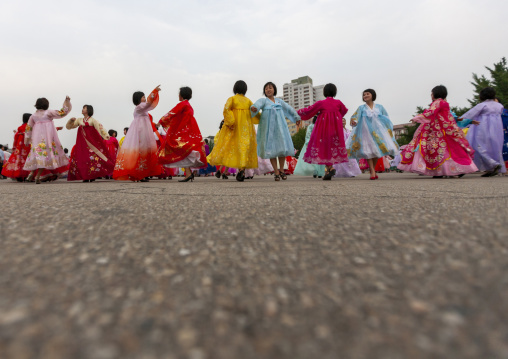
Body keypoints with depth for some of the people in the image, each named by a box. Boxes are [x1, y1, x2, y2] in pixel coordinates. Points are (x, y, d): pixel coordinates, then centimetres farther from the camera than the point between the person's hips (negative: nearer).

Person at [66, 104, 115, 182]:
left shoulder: (92, 120, 2)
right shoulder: (79, 120, 16)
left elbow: (99, 127, -12)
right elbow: (69, 126, 21)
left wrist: (105, 135, -25)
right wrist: (71, 120, 2)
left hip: (91, 143, -4)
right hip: (82, 143, 5)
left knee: (93, 157, -11)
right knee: (81, 158, -1)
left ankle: (92, 176, -3)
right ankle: (85, 177, 4)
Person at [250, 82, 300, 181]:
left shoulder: (279, 101, 19)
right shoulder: (263, 100, 7)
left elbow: (289, 109, 23)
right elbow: (257, 105, -14)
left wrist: (297, 118, 20)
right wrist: (253, 108, -37)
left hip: (279, 127, 3)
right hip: (268, 127, -3)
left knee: (282, 148, -2)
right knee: (271, 149, -5)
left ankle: (281, 170, 15)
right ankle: (276, 172, 3)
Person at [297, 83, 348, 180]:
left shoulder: (321, 103, -6)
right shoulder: (338, 102, 4)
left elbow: (308, 110, 2)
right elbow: (344, 111, 24)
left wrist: (298, 112, 17)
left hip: (324, 128, -3)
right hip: (335, 128, 3)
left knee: (324, 147, 3)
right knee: (333, 146, 10)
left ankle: (329, 168, -12)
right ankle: (329, 170, 9)